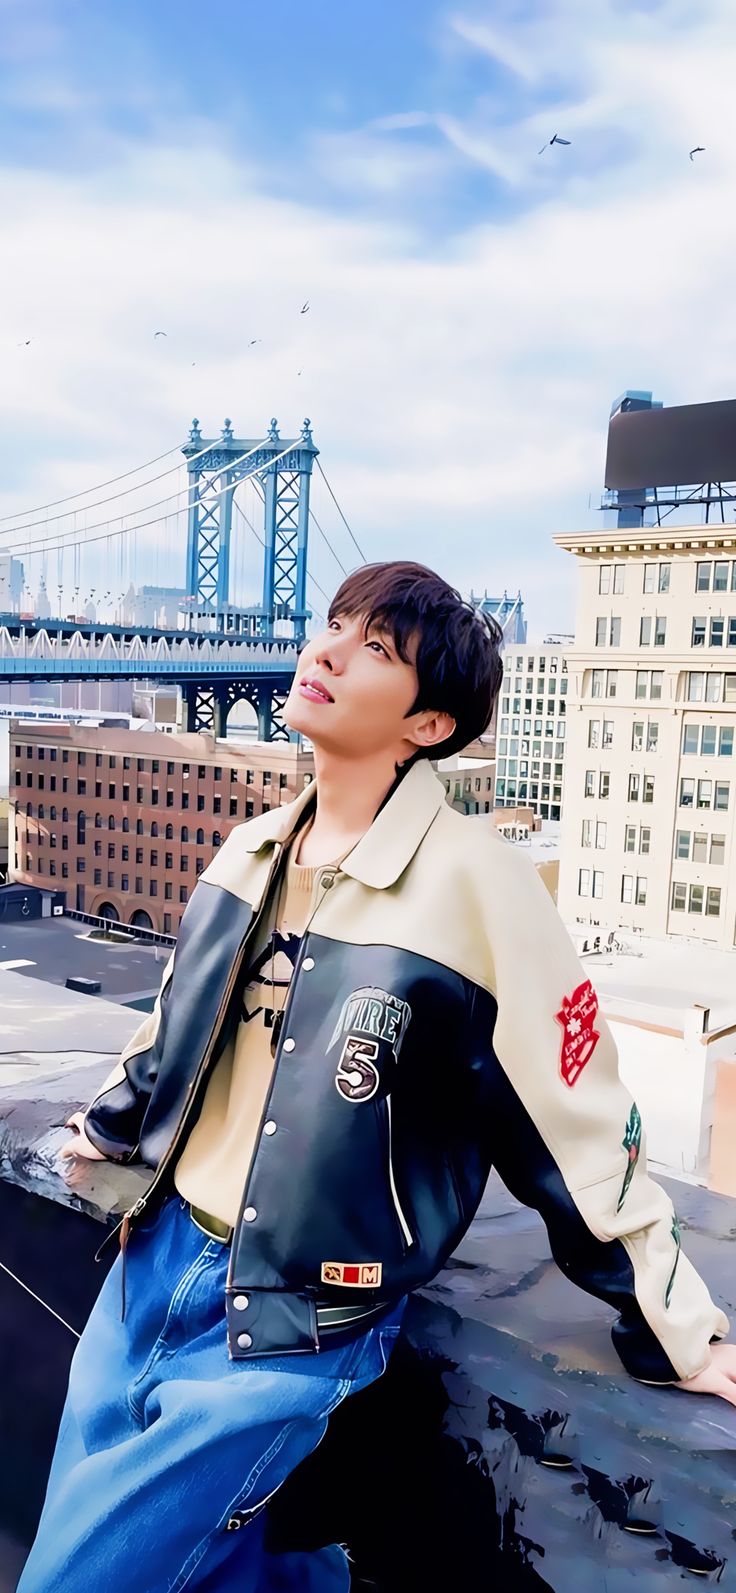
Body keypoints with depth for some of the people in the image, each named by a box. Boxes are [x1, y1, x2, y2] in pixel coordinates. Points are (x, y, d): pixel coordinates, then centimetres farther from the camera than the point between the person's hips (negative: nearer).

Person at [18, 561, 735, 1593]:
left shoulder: (477, 886, -20)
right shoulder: (252, 852, 1)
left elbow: (579, 1134, -13)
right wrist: (109, 1123, 31)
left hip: (293, 1328, -6)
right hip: (155, 1259, 7)